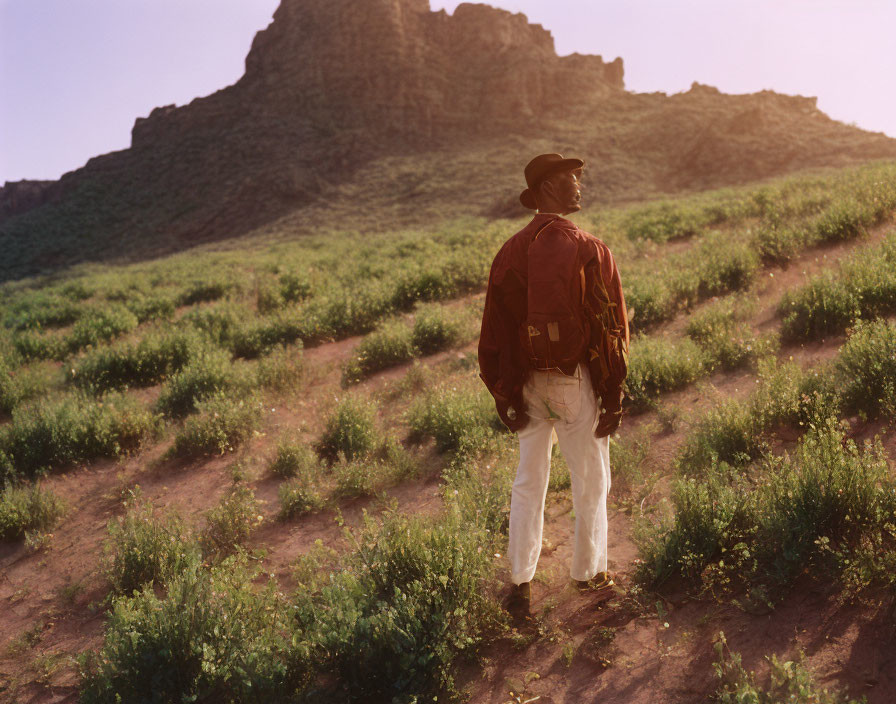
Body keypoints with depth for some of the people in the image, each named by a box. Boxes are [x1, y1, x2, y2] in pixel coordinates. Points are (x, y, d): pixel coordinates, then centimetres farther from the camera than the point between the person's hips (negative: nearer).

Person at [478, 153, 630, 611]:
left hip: (528, 381, 4)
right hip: (577, 381, -4)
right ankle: (587, 572, 30)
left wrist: (504, 394, 11)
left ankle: (520, 582, 22)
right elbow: (612, 329, -13)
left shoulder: (510, 253, -2)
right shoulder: (590, 252, -15)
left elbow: (495, 330, 2)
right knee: (590, 482, 14)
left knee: (528, 482, 15)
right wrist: (613, 397, -3)